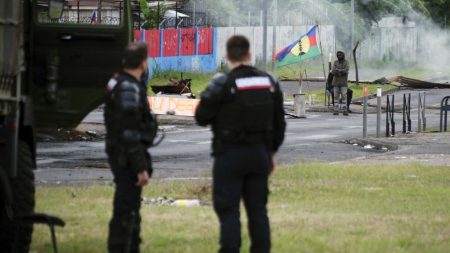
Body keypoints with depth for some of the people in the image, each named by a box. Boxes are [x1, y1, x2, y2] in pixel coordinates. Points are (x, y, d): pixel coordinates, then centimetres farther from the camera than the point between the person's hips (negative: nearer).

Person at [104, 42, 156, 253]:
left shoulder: (118, 83, 10)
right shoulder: (129, 89, -21)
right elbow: (130, 133, -24)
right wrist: (141, 168, -23)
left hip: (120, 154, 11)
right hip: (127, 157, -11)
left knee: (131, 206, 20)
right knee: (126, 210, -8)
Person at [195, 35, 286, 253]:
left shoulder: (222, 84, -13)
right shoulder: (269, 82, 5)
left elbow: (201, 118, -9)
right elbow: (279, 123, 12)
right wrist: (271, 152, 21)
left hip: (230, 155, -5)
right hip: (260, 153, 5)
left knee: (228, 210, -2)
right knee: (258, 209, 11)